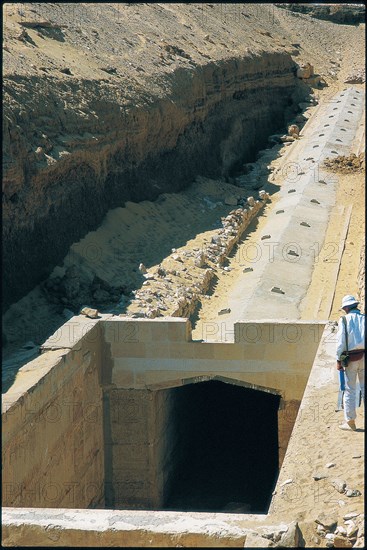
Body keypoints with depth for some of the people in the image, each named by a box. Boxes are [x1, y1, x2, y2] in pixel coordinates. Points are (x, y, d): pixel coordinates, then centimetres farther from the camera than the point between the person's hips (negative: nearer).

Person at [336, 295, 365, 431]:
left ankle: (350, 421, 5)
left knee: (349, 389, 3)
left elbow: (340, 342, -8)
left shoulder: (344, 320, -3)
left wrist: (338, 360, -2)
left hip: (351, 358, -3)